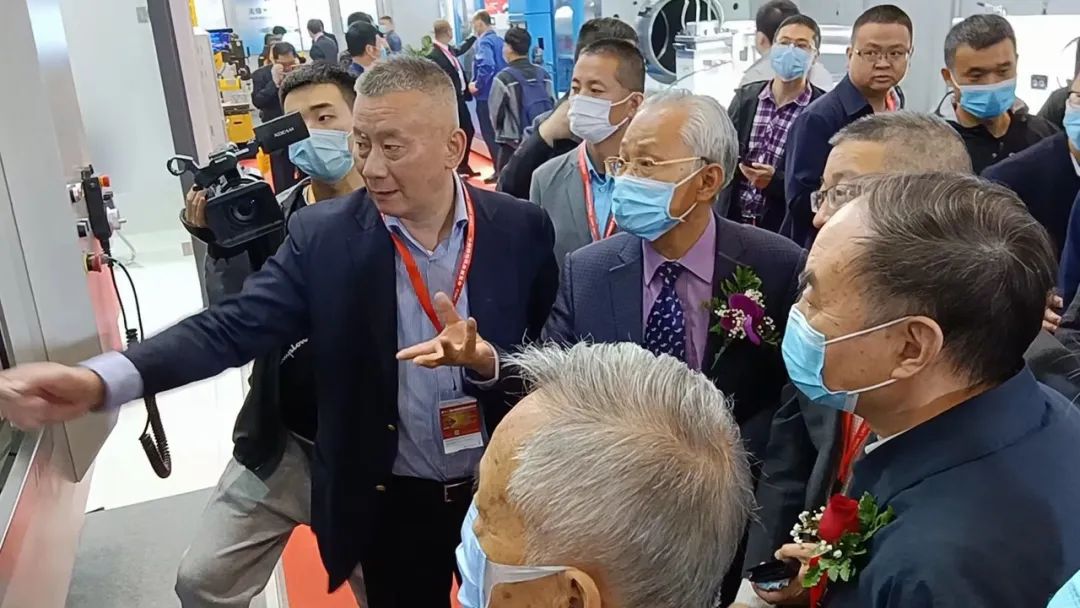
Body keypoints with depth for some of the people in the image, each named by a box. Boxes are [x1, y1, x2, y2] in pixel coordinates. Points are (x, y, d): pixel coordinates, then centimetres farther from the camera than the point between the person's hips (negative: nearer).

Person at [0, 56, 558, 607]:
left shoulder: (521, 228, -10)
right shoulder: (322, 235, -11)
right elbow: (234, 326, -18)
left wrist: (485, 361, -26)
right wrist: (98, 380, -34)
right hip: (390, 500, 0)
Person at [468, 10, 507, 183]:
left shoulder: (483, 42, -14)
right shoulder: (499, 40, 10)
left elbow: (486, 66, -30)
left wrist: (477, 84, -18)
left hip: (486, 95, -8)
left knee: (489, 134, -1)